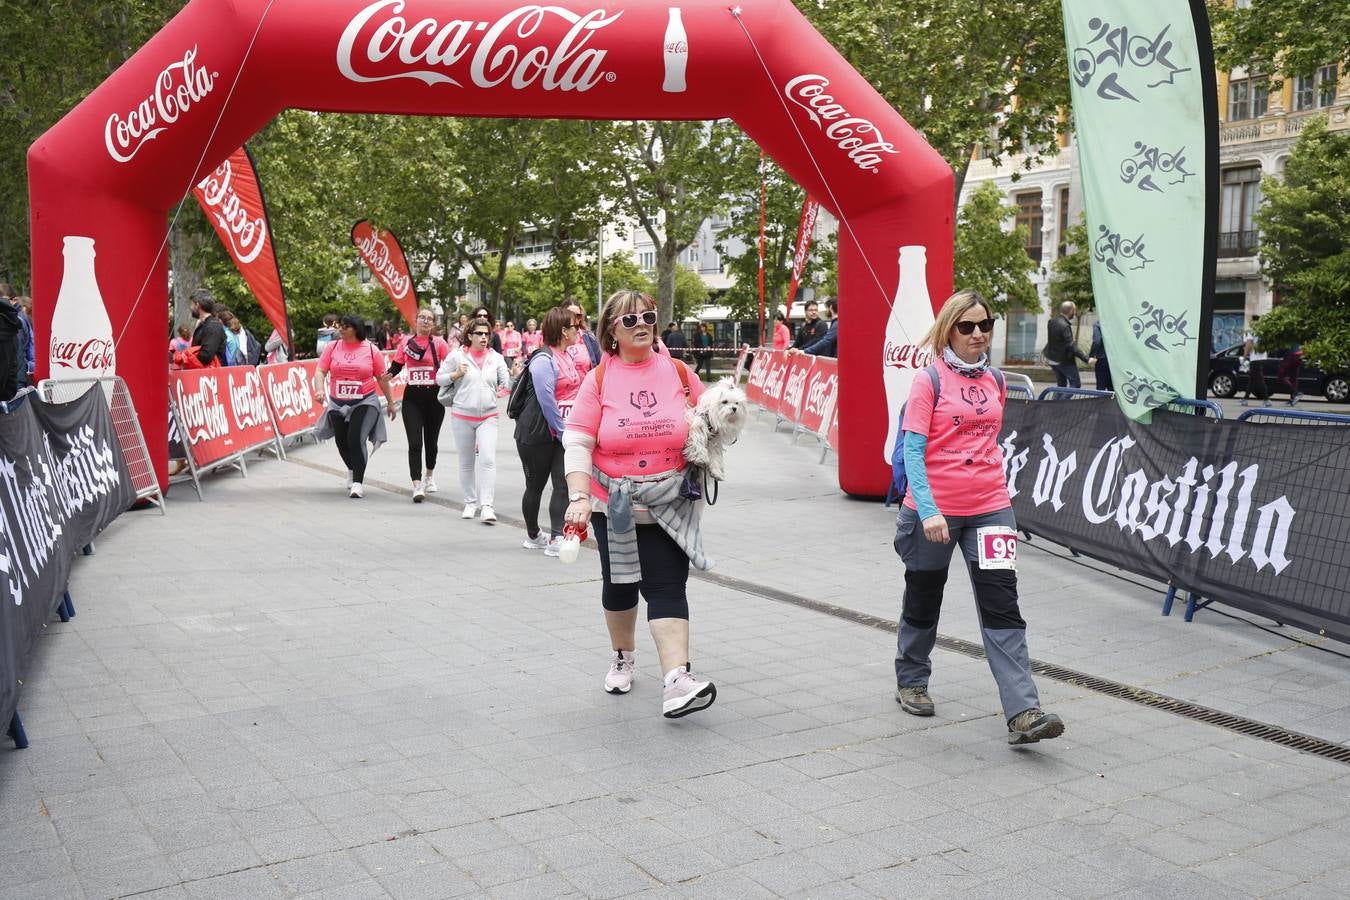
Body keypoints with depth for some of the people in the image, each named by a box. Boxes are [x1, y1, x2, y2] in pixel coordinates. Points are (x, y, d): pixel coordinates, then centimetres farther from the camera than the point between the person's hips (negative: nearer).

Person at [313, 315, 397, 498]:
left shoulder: (370, 349, -2)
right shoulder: (332, 347, 2)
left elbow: (382, 378, 5)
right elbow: (320, 371, -2)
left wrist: (391, 403, 8)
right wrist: (319, 388, -22)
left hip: (364, 402, -3)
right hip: (337, 404, 4)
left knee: (356, 439, -17)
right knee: (342, 442, 13)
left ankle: (357, 483, -9)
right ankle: (353, 470, 43)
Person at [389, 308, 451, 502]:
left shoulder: (439, 343, -1)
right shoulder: (406, 342, 5)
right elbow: (395, 367, 8)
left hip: (434, 396, 0)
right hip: (412, 397, 0)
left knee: (431, 441, 14)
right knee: (414, 443, -10)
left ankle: (430, 474, 39)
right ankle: (417, 485, -12)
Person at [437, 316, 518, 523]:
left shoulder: (496, 358, 5)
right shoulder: (457, 355, 0)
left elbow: (508, 384, 5)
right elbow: (439, 378, 4)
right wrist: (456, 374, -12)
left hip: (488, 417, 0)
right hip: (462, 416, 0)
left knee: (488, 459, -14)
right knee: (466, 463, 10)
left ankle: (487, 505, -15)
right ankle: (470, 503, 23)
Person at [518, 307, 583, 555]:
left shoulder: (569, 357, 10)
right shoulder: (544, 360, -15)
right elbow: (546, 400, -20)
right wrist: (563, 431, -18)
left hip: (563, 433, 7)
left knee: (563, 484, -6)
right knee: (536, 485, 8)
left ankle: (556, 538, -7)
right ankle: (533, 536, 23)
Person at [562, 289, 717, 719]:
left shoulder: (679, 373, -1)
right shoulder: (598, 379, -5)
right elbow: (577, 442, -9)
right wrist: (578, 497, -21)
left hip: (670, 506, -1)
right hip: (613, 505, 1)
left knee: (667, 587, -10)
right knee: (619, 584, 16)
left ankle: (677, 680, -16)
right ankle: (622, 658, 39)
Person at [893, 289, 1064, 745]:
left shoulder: (995, 381, 8)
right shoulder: (929, 381, -8)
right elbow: (913, 450, -13)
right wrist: (927, 510, -23)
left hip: (989, 507, 4)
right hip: (934, 510, -3)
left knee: (1001, 605, -6)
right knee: (924, 600, 14)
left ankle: (1022, 713, -9)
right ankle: (911, 681, 36)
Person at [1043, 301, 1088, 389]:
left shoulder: (1052, 321, 2)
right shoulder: (1065, 326, -24)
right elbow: (1071, 346, -27)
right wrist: (1086, 358, -27)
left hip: (1053, 359, 9)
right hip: (1065, 360, -9)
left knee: (1061, 385, 17)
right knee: (1076, 384, 0)